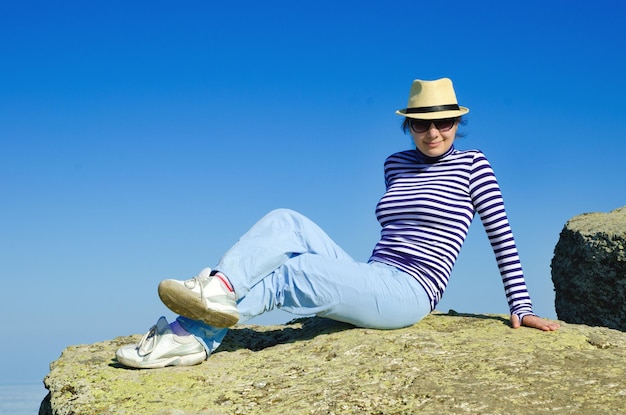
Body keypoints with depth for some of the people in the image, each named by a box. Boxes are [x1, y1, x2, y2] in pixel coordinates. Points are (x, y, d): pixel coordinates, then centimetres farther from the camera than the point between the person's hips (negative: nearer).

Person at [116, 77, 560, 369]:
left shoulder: (472, 164, -1)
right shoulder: (396, 163, 15)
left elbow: (503, 236, 0)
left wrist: (521, 309, -1)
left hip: (408, 294, -6)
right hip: (369, 281, 6)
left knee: (290, 273, -27)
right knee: (285, 223, -16)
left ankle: (196, 334, -23)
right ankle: (218, 290, -38)